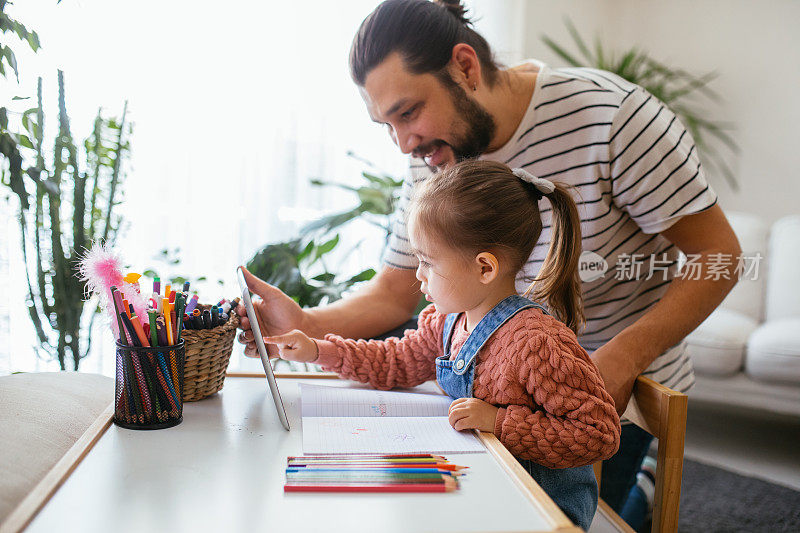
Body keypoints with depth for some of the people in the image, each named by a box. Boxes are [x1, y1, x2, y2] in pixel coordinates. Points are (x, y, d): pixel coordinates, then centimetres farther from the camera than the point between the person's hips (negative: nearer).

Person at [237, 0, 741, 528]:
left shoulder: (609, 112, -24)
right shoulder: (432, 159, -8)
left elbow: (719, 254, -19)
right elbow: (394, 292, -4)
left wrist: (621, 359, -30)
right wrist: (306, 325, -22)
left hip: (624, 385, -4)